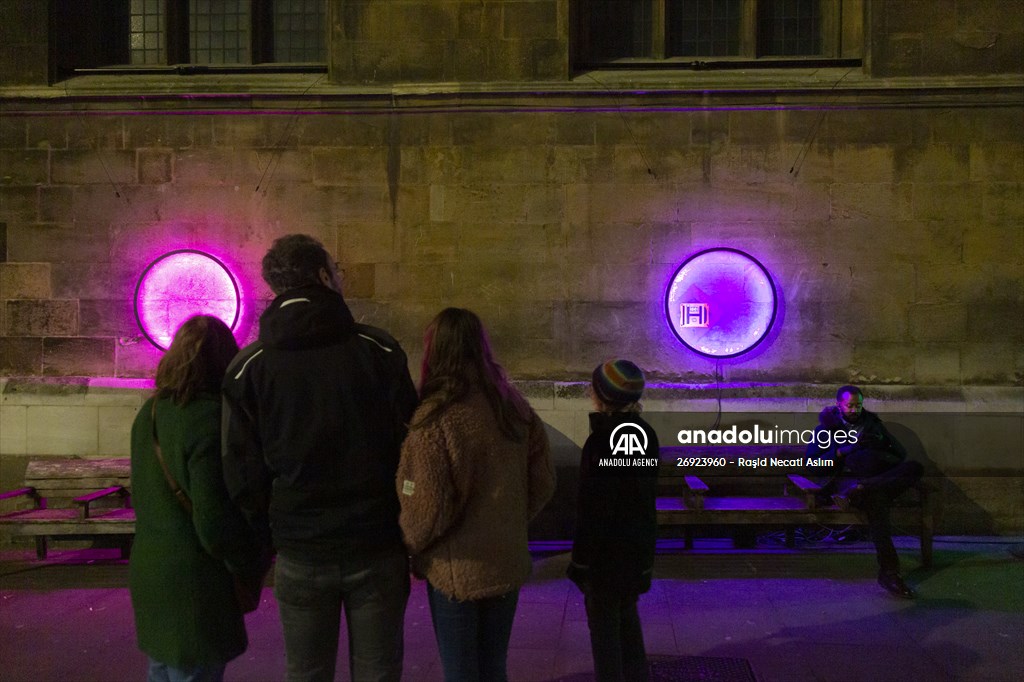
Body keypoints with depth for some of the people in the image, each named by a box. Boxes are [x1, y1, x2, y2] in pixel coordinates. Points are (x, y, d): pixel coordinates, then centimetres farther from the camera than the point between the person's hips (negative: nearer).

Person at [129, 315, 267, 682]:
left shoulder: (148, 414, 4)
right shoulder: (208, 421, -21)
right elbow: (215, 523, -21)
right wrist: (253, 565, -6)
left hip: (148, 572, 8)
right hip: (193, 581, -8)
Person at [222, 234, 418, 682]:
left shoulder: (249, 368, -4)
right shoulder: (379, 350, -6)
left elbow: (242, 473, -2)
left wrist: (270, 535, 12)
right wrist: (405, 526, 8)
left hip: (300, 554, 1)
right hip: (377, 545, 0)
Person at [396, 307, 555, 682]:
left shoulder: (436, 417, -20)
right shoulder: (514, 407, -1)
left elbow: (427, 507, -19)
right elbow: (542, 482, 6)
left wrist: (410, 543, 1)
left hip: (456, 570, -5)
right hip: (508, 563, 6)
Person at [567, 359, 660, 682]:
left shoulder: (601, 440, -22)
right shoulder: (646, 434, 1)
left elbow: (592, 509, -20)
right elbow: (649, 492, 9)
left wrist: (581, 564, -12)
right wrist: (647, 548, 18)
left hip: (606, 549, -8)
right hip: (638, 545, 8)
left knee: (603, 622, 6)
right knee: (627, 617, 21)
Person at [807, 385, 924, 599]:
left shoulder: (872, 423, 28)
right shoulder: (826, 428, 18)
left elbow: (901, 454, 23)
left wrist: (883, 443, 1)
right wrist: (843, 450, -5)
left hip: (883, 475, 4)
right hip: (848, 478, -4)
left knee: (915, 467, -28)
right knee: (876, 496, -40)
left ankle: (859, 491, -43)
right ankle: (888, 571, -41)